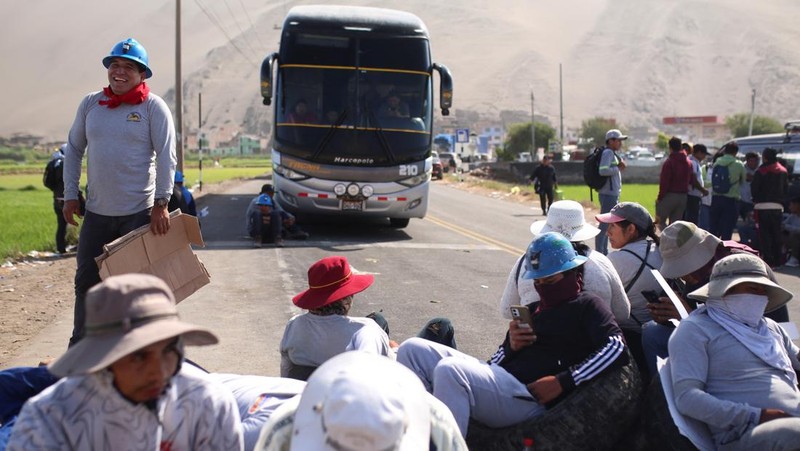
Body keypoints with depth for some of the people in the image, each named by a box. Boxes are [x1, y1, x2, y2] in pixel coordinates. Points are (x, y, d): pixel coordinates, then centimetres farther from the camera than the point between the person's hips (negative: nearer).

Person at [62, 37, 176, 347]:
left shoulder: (153, 107, -5)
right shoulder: (91, 104, 7)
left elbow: (166, 157, -9)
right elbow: (73, 150, 14)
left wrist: (161, 203, -16)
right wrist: (70, 194, 7)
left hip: (140, 213, -4)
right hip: (97, 212, 4)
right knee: (86, 280, 13)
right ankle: (79, 346, 29)